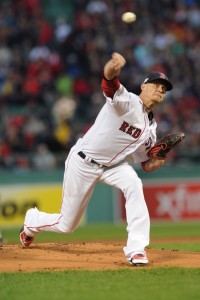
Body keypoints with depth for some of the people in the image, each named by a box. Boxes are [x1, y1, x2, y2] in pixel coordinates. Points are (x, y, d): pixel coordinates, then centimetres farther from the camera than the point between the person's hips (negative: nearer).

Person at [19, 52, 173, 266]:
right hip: (83, 162, -5)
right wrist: (112, 69, -68)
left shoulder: (151, 127, 2)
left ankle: (136, 249, -28)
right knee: (66, 225, 5)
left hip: (113, 165, 5)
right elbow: (108, 84, -43)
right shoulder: (127, 101, -20)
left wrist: (158, 161, -18)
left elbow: (146, 165, 7)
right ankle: (32, 221, 41)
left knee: (133, 185, -29)